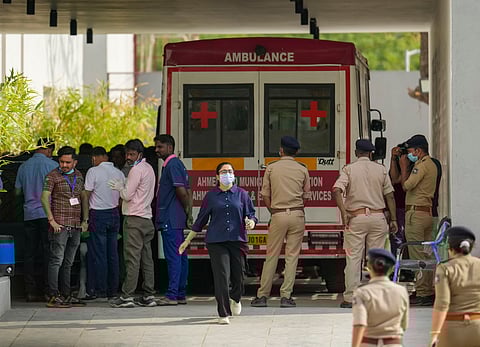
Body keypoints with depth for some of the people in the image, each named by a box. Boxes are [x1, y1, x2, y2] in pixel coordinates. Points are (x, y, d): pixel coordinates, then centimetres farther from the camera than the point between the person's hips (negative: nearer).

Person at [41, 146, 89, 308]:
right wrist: (51, 220, -16)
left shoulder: (78, 175, 15)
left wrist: (85, 220, 14)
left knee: (68, 263, 11)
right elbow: (44, 197, -10)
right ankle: (53, 297, -10)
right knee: (57, 260, -9)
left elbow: (84, 197, 22)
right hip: (60, 225, -6)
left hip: (75, 226, 6)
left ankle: (66, 295, 15)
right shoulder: (53, 176, -4)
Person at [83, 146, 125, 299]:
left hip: (98, 214, -6)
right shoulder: (119, 173, 7)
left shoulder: (93, 172, -9)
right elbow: (123, 197, 11)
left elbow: (86, 196, -8)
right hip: (114, 214, 6)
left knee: (98, 254, -2)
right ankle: (112, 289, 11)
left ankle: (99, 290, -2)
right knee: (112, 253, 9)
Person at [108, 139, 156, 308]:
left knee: (132, 258, -10)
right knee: (146, 258, 8)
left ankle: (127, 296, -11)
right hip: (147, 218, 10)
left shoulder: (137, 170, -12)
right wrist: (122, 187, 14)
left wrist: (119, 187, 5)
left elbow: (127, 195, -13)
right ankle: (149, 296, 8)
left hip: (134, 219, -9)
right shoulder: (149, 168, 17)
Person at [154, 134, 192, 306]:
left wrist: (186, 210, -8)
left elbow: (181, 191, -20)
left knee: (173, 256, -10)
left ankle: (172, 295, -12)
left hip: (170, 220, -10)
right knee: (180, 256, 10)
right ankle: (181, 294, 13)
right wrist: (189, 214, 15)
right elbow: (187, 191, 19)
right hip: (177, 220, 10)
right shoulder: (177, 164, 18)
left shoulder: (172, 165, -13)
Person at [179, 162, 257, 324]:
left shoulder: (242, 194, 8)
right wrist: (187, 240, 14)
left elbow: (251, 214, 9)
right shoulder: (211, 196, 8)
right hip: (216, 242, -1)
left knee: (238, 275, 7)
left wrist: (251, 222, -15)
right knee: (221, 276, -10)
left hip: (237, 240, 1)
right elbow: (201, 220, 13)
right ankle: (223, 314, -5)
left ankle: (235, 299, 41)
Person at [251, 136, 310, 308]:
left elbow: (265, 195, 4)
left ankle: (262, 295, 5)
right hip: (297, 215, 0)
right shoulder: (302, 170, 4)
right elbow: (306, 196, 7)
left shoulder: (271, 168, 2)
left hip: (278, 215, 0)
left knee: (271, 255, 4)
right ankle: (286, 296, -2)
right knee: (292, 256, 2)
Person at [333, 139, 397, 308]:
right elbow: (389, 196, 5)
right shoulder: (381, 169, 6)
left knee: (353, 258, 0)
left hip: (355, 218, -2)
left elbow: (337, 190, -15)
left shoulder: (349, 169, 0)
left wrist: (344, 213, -14)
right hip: (377, 217, 2)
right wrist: (393, 219, 10)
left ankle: (350, 298, -2)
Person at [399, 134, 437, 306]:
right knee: (427, 255, 12)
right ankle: (430, 292, 14)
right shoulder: (432, 165, 18)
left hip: (416, 213, -10)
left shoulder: (422, 165, -12)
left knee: (417, 255, -8)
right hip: (428, 213, 10)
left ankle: (422, 294, -9)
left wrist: (404, 167, -4)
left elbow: (406, 185, -17)